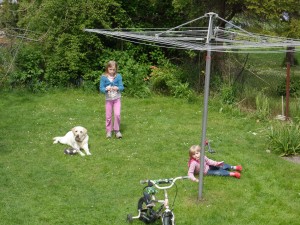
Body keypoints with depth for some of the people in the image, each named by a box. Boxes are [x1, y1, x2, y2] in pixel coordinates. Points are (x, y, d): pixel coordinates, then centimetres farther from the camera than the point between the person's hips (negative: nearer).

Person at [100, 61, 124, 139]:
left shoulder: (118, 76, -7)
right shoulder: (103, 77, -8)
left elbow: (122, 87, -7)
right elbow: (101, 88, -9)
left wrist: (117, 88, -28)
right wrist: (106, 89, -29)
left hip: (117, 98, -1)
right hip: (108, 99, 1)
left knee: (117, 114, -12)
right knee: (108, 116, 7)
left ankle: (117, 130, 6)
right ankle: (109, 131, 22)